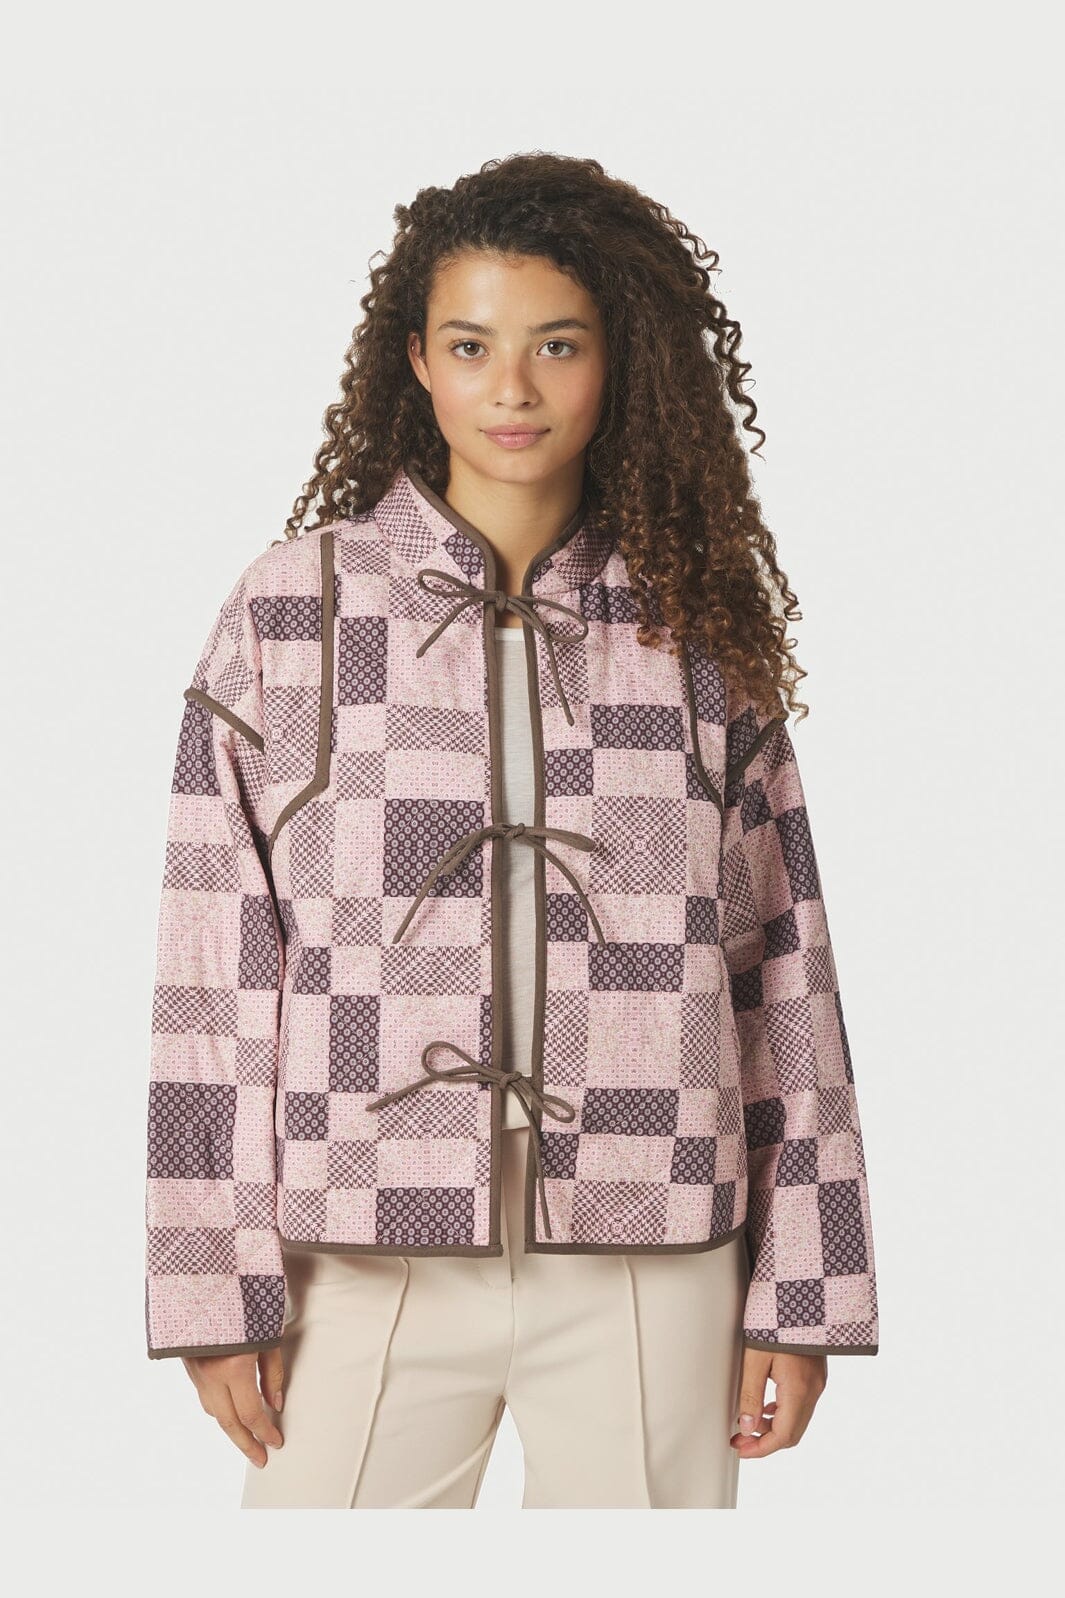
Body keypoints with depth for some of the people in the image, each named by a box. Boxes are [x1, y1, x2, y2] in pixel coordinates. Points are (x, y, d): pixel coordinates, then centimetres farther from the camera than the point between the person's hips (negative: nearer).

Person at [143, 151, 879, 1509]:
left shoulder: (702, 626, 5)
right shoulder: (292, 606, 1)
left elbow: (782, 970, 7)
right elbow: (213, 962, 1)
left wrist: (801, 1296, 4)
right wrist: (219, 1290, -2)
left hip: (651, 1274, 1)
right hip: (369, 1262, -1)